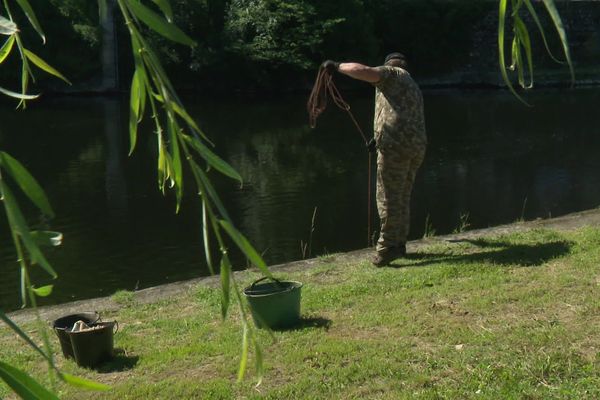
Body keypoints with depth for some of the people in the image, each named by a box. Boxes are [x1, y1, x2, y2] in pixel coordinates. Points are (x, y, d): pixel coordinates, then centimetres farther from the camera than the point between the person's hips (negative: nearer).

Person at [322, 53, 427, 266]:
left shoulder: (392, 74, 6)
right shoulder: (414, 88, 30)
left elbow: (362, 71, -12)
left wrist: (337, 66, 2)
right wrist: (379, 138, 38)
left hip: (396, 145, -8)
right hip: (417, 146, 8)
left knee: (389, 197, -5)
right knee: (402, 197, 15)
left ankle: (387, 247, -4)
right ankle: (399, 243, 21)